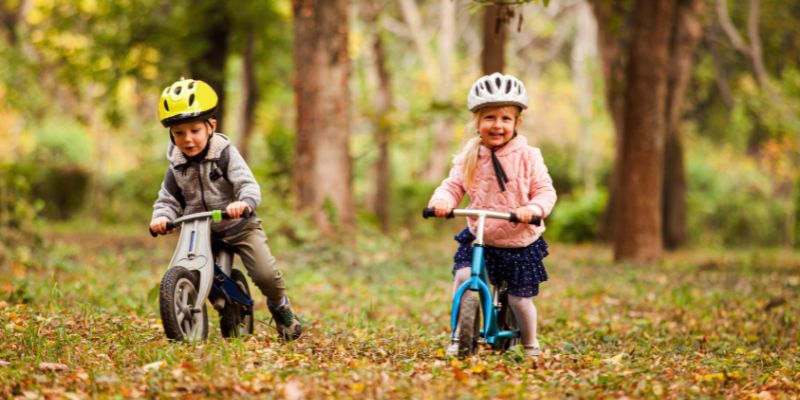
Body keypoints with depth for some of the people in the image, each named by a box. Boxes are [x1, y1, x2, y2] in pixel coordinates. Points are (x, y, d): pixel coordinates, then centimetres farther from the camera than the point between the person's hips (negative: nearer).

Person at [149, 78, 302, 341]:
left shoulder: (225, 154, -12)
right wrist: (162, 217, -22)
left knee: (266, 274, -17)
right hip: (201, 232, 4)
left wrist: (244, 203, -46)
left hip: (240, 226, -4)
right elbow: (168, 200, 2)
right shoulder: (177, 167, 0)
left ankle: (280, 308, 16)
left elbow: (248, 184, -23)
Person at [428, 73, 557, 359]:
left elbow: (545, 191, -10)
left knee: (520, 299, 4)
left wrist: (533, 209, -32)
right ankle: (459, 337, -6)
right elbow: (453, 185, -3)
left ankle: (530, 344, 34)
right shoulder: (469, 158, -2)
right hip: (479, 238, 2)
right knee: (463, 276, -22)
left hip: (521, 242, -1)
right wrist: (441, 200, -26)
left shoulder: (528, 157, -9)